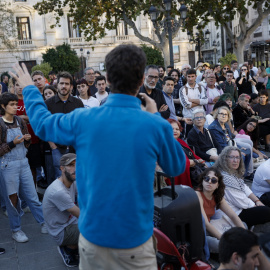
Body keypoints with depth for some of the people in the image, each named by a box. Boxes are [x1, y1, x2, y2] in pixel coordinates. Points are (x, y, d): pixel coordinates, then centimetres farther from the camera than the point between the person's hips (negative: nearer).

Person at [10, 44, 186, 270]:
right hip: (135, 236, -1)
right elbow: (177, 167, 2)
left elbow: (42, 123, 10)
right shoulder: (156, 126, -16)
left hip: (92, 233, 2)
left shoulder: (83, 120, -11)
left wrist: (29, 88, 28)